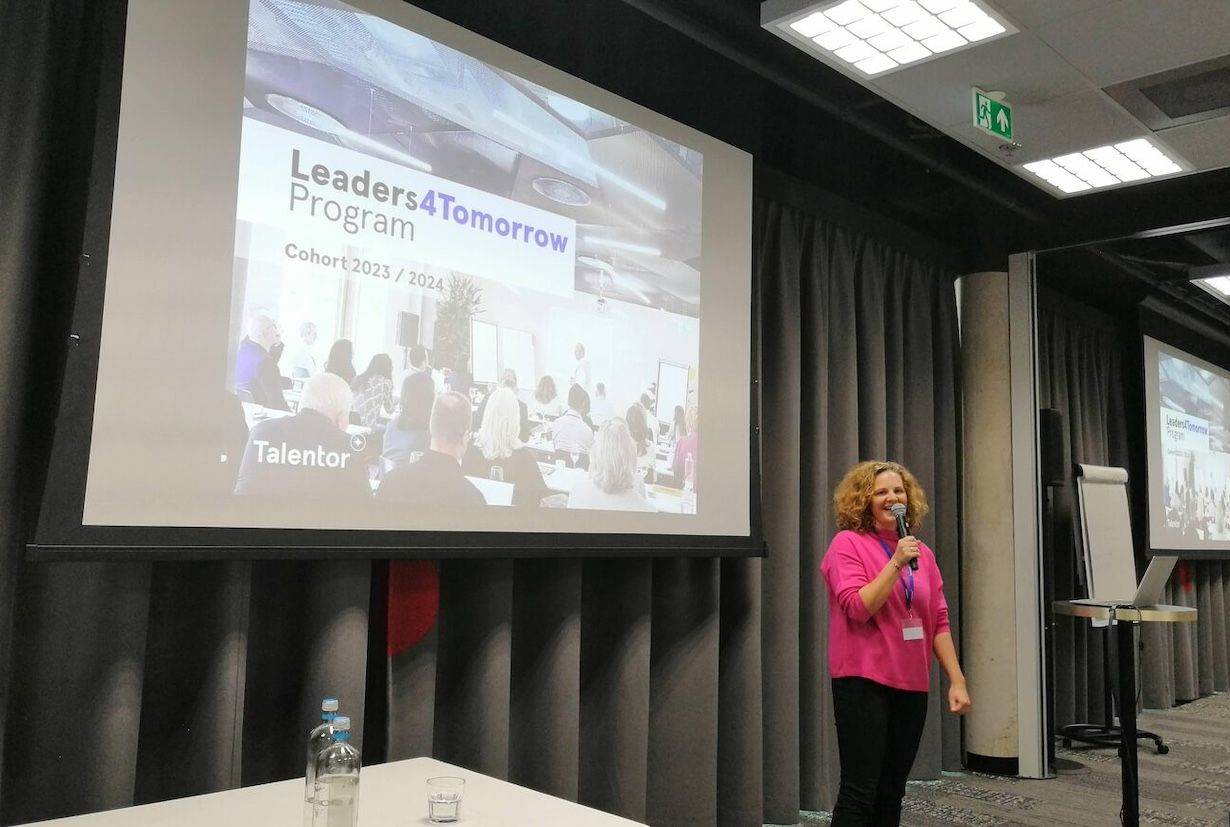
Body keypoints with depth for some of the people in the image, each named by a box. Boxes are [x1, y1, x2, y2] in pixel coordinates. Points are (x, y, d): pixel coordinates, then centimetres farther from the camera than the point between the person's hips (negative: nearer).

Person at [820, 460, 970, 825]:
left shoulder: (921, 552, 10)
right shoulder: (848, 543, -6)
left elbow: (938, 620, 12)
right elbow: (858, 608, -16)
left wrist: (957, 679, 8)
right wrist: (896, 562, -19)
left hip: (911, 684, 6)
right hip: (863, 681, -6)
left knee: (892, 792, 12)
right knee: (860, 792, -7)